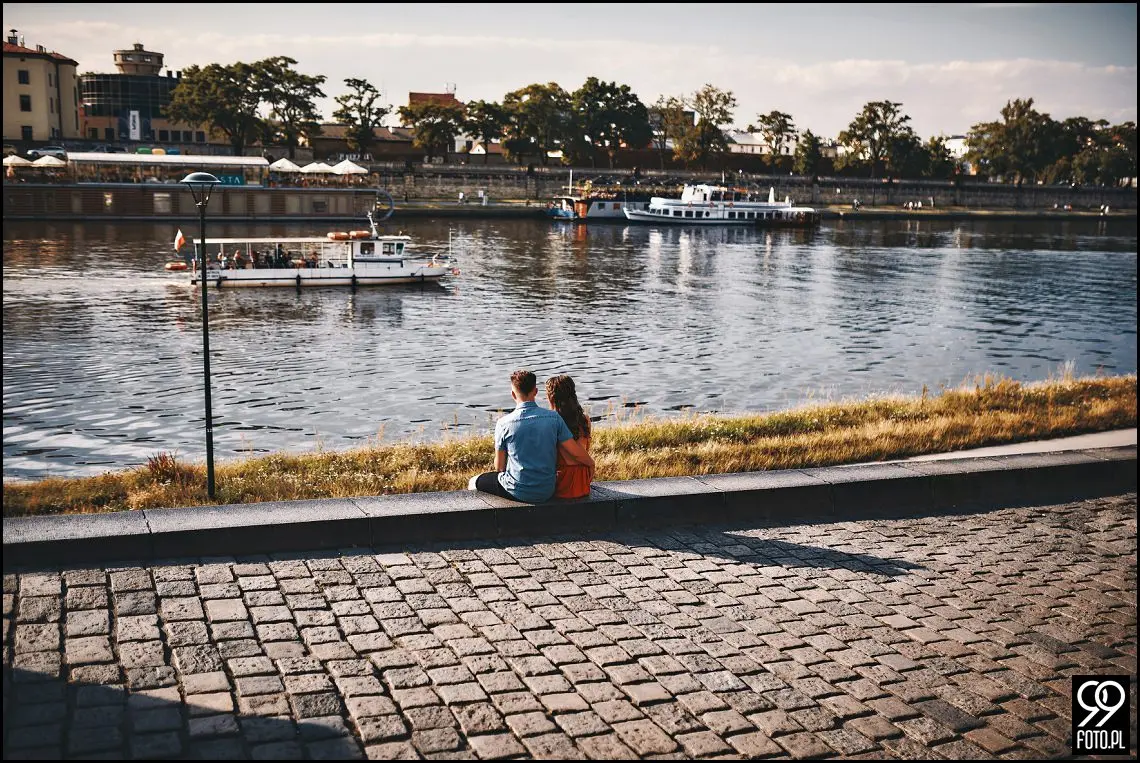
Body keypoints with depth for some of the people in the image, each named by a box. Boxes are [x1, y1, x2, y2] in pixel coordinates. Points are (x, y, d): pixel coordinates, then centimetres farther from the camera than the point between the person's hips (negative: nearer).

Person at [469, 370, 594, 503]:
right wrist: (591, 464, 13)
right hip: (547, 492, 4)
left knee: (474, 483, 22)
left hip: (518, 493, -4)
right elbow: (576, 453, -7)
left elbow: (499, 467, -4)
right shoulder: (553, 418, -8)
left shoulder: (503, 424, -13)